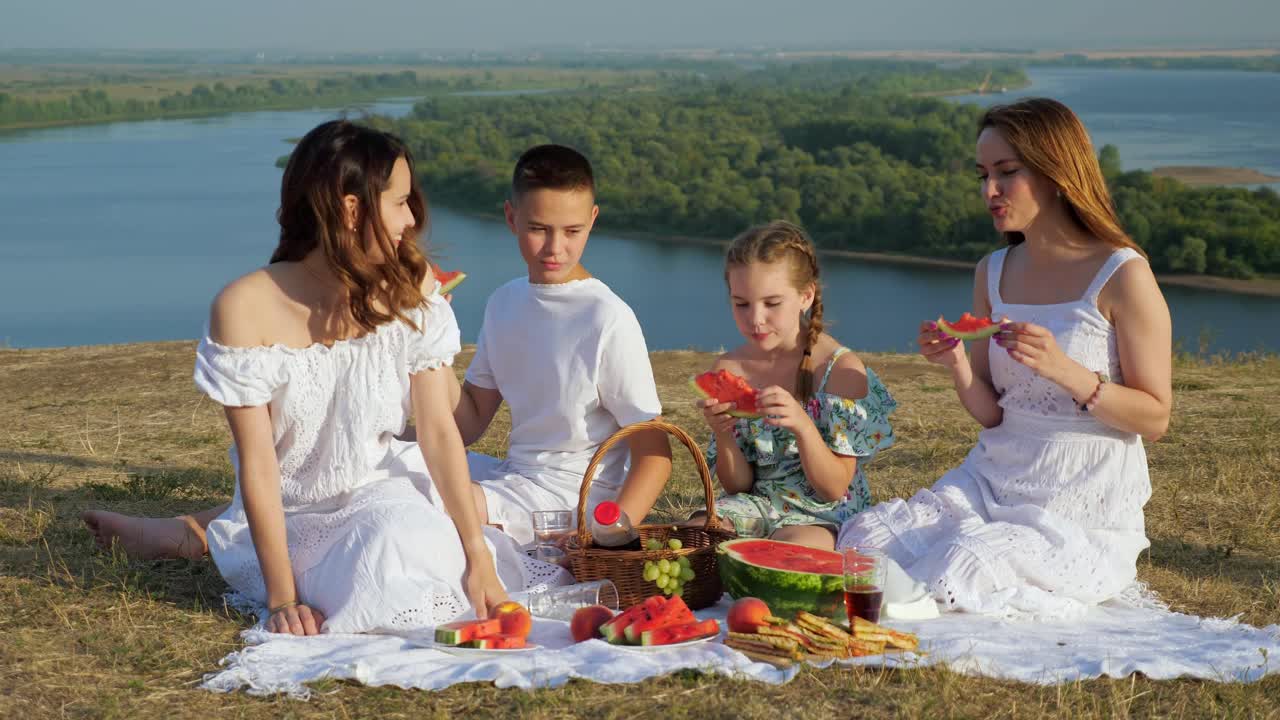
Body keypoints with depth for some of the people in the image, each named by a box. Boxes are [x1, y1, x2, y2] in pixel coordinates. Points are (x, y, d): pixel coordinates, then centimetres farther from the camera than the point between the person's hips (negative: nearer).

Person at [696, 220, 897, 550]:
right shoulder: (728, 370, -1)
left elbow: (834, 489, -13)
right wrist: (722, 434, -19)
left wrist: (803, 426, -31)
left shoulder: (841, 368, -13)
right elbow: (737, 485, 3)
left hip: (824, 513, -3)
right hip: (757, 502, 3)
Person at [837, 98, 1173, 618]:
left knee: (956, 573, -28)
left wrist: (1065, 371, -23)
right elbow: (991, 415, 9)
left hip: (1082, 514, -5)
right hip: (991, 483, 5)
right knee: (861, 540, -17)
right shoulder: (994, 273, 8)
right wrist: (959, 369, -13)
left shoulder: (1122, 275, -10)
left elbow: (1155, 418, -9)